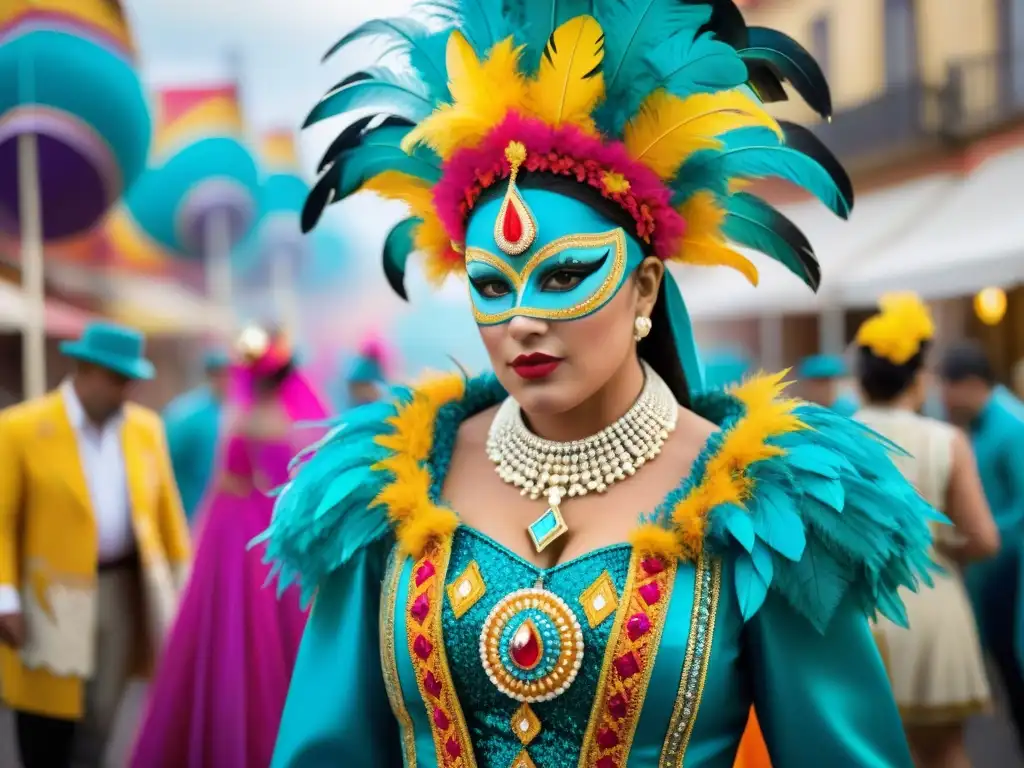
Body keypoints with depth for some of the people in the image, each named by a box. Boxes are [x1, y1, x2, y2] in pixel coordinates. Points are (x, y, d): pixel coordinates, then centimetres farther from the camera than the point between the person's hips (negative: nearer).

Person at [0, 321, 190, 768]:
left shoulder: (146, 427, 6)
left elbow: (166, 509, 11)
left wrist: (183, 584, 11)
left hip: (124, 591, 3)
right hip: (51, 597, -3)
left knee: (97, 723, 5)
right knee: (47, 721, 6)